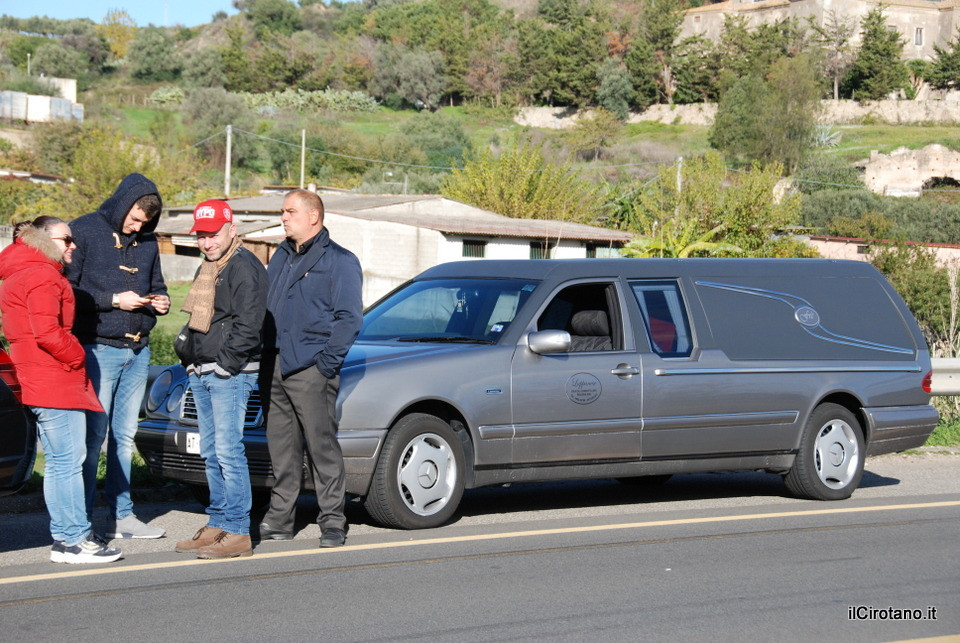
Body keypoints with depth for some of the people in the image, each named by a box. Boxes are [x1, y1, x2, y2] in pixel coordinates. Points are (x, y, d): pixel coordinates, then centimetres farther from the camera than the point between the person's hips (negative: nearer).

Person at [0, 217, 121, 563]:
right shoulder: (43, 276, -12)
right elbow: (47, 332, -23)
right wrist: (76, 356, -9)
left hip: (41, 382, 11)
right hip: (56, 383, -11)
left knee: (60, 462, 13)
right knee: (67, 461, -9)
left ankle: (67, 536, 16)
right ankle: (74, 540, -9)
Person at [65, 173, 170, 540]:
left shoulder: (148, 242, 15)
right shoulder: (83, 232, -4)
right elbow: (66, 290, -8)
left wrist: (160, 301, 4)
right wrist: (114, 300, -15)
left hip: (138, 351, 6)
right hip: (98, 348, -6)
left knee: (124, 436, 10)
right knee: (93, 436, -7)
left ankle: (122, 516, 16)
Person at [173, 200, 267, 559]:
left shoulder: (244, 267, -10)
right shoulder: (206, 270, 20)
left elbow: (248, 325, -18)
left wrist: (225, 363, -17)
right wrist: (187, 348, 15)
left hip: (230, 375, -10)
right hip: (202, 374, 10)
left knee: (228, 451, -11)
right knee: (210, 453, 11)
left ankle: (238, 533, -9)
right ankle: (217, 526, 17)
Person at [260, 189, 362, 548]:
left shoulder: (339, 262, -2)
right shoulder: (281, 257, 19)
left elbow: (349, 317, -7)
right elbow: (264, 306, 23)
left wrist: (328, 363, -14)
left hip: (310, 368, -7)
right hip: (275, 366, 7)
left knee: (321, 444, -6)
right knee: (281, 446, 9)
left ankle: (333, 521, -2)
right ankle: (279, 519, 14)